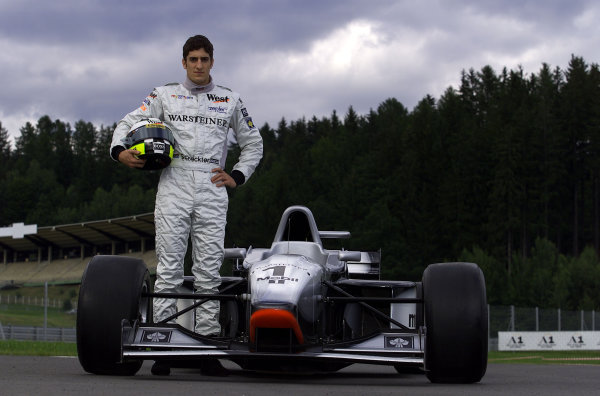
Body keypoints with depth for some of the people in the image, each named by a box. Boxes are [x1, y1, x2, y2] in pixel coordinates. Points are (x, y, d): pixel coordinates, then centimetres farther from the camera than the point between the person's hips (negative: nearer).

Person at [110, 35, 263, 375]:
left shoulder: (230, 100, 16)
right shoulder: (165, 95, 14)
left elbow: (253, 143, 24)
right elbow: (130, 122, 10)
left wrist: (238, 176, 10)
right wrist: (119, 150, -11)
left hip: (213, 192, 1)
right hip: (173, 190, -1)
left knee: (210, 270, -2)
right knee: (169, 268, -5)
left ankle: (209, 338, 0)